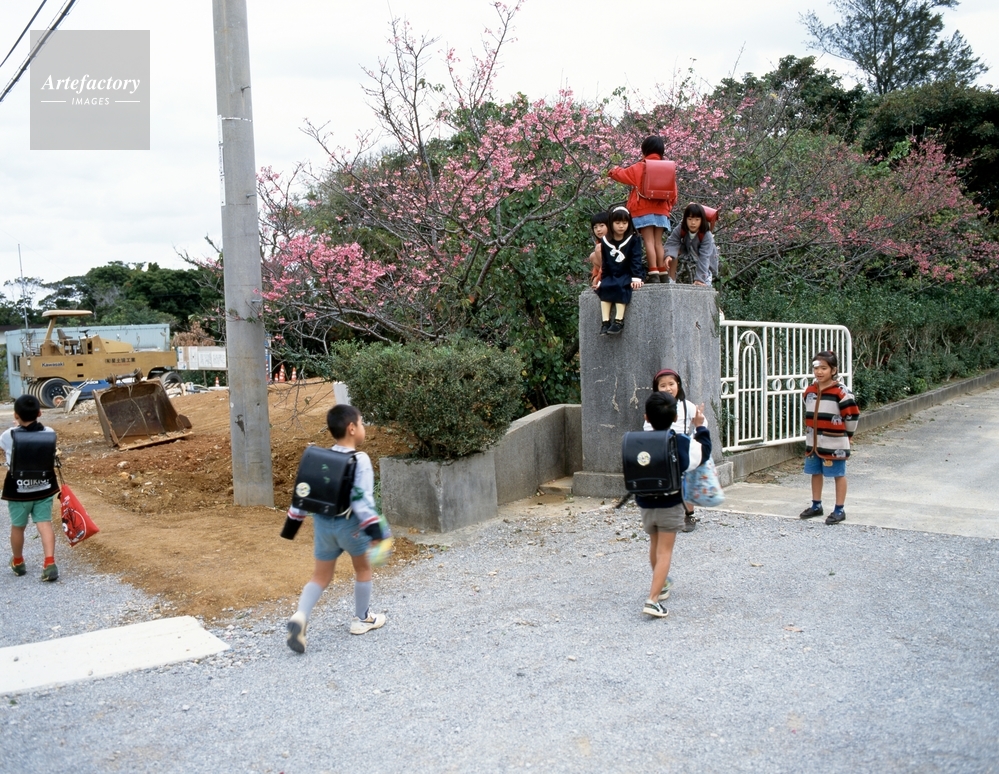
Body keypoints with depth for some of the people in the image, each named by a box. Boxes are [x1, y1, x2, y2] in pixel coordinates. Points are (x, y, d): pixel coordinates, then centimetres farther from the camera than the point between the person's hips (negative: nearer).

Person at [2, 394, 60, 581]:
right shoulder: (50, 433, -10)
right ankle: (50, 563, -8)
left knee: (17, 527, 16)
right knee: (45, 524, 3)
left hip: (18, 491, -1)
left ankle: (18, 562, 33)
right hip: (44, 489, 1)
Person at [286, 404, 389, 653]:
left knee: (320, 576, 13)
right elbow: (362, 498, -22)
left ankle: (300, 617, -9)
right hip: (350, 523, -5)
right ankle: (362, 619, 28)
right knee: (363, 569, 18)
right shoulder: (360, 460, -14)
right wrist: (374, 527, -22)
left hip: (322, 522, 5)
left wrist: (294, 519, 17)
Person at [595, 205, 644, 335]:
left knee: (620, 286, -33)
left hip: (627, 275, -3)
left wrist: (636, 278, -20)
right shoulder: (605, 241, 8)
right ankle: (605, 322, -30)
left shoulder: (633, 240, -1)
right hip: (611, 275, 3)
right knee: (604, 287, -26)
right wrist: (602, 279, 4)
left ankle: (619, 320, -35)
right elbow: (604, 263, 12)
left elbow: (636, 260, -8)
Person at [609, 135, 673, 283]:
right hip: (661, 211, 4)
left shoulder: (638, 168, -1)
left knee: (649, 241, -7)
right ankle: (662, 274, 4)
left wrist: (614, 170, 29)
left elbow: (620, 174, 8)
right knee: (658, 242, 8)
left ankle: (653, 274, -17)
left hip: (644, 211, -4)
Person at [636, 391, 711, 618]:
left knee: (654, 546, 24)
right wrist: (700, 427, 15)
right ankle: (653, 599, -14)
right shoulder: (682, 443, -11)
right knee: (665, 552, -3)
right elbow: (704, 452, 4)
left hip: (645, 504, 3)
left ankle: (660, 587, 42)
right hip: (670, 505, -3)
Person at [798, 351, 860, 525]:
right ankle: (816, 505, 29)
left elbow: (852, 415, -10)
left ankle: (839, 510, 13)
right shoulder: (809, 390, 5)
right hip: (813, 442, 7)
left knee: (838, 475, 6)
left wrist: (846, 435, 0)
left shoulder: (841, 392, -16)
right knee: (815, 472, 15)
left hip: (834, 443, -7)